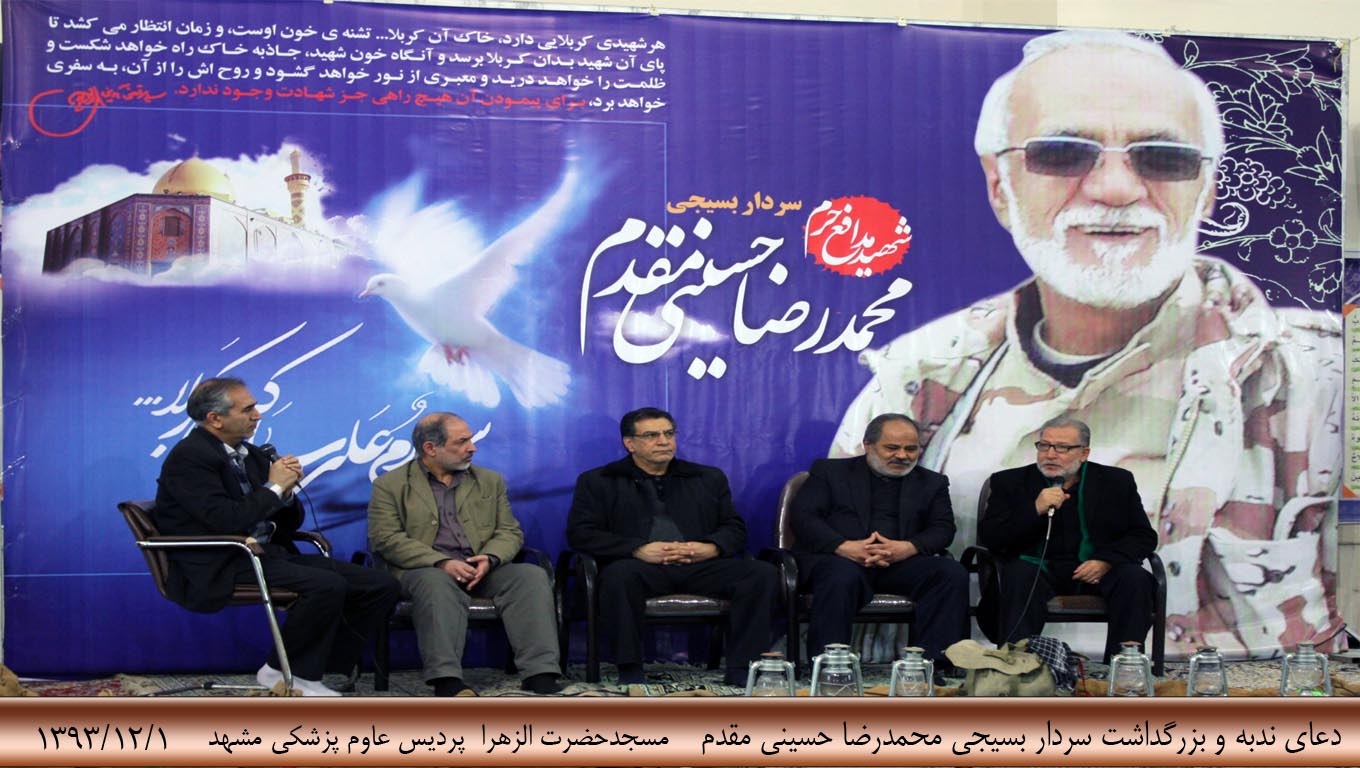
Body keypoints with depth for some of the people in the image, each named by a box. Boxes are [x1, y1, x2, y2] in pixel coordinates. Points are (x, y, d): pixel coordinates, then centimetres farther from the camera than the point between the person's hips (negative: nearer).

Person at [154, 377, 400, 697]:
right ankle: (281, 672, -11)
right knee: (328, 585, -31)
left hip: (269, 555, 9)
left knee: (380, 586, -5)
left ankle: (319, 670, 1)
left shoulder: (251, 454, 17)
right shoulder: (188, 457, -9)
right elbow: (225, 521, -22)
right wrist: (274, 487, -9)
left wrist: (287, 491, -2)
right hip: (222, 568, -9)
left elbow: (290, 523, 20)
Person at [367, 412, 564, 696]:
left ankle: (540, 674, -37)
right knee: (436, 583, -39)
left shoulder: (490, 481, 21)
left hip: (484, 569, 4)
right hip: (426, 569, -4)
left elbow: (510, 532, 15)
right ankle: (446, 681, -49)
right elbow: (385, 539, -5)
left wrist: (490, 558, -10)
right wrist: (443, 563, -17)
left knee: (532, 575, -25)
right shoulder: (390, 486, 7)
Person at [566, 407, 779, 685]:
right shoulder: (598, 482, 14)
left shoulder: (708, 478, 24)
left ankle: (740, 671, -25)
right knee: (619, 575, -38)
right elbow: (580, 533, 1)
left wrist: (711, 548, -6)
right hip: (642, 567, -3)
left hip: (702, 565, 3)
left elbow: (735, 529, 19)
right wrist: (638, 550, -13)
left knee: (762, 574, -23)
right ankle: (630, 671, -30)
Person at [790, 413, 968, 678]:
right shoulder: (830, 471, 13)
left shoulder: (931, 483, 21)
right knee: (842, 577, -38)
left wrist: (908, 547, -15)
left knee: (953, 573, -24)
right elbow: (801, 517, 1)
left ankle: (933, 663, -29)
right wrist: (844, 547, -17)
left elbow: (943, 529, 9)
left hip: (902, 563, 3)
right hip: (839, 558, -3)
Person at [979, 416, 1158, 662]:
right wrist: (1035, 510, -18)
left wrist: (1107, 561, -12)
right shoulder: (1010, 482, 6)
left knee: (1135, 579, -27)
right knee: (1019, 576, -33)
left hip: (1096, 571, 1)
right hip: (1039, 570, -1)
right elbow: (988, 538, -3)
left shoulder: (1117, 482, 9)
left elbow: (1144, 536, 9)